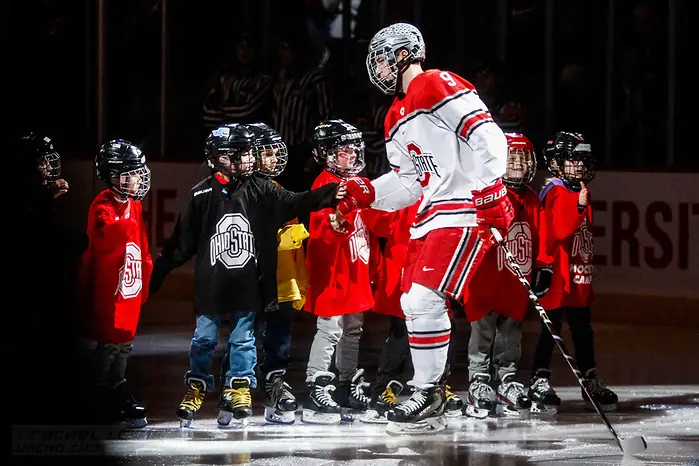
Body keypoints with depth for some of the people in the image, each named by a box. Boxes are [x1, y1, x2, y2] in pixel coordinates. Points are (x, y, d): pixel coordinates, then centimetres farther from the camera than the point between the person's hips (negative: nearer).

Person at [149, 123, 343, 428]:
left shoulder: (260, 191, -1)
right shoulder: (202, 196, -7)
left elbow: (295, 203, -10)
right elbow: (181, 242, -1)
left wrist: (329, 195, -25)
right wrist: (157, 274, 2)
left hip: (248, 286, 2)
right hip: (211, 285, -2)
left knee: (243, 340, 8)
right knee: (204, 339, 8)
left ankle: (239, 390, 21)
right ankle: (196, 389, 24)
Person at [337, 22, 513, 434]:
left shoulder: (437, 86, -10)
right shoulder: (397, 119, 20)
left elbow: (487, 135, -19)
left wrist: (491, 188, -26)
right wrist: (367, 193, 6)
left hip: (467, 210, -11)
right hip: (431, 215, 11)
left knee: (426, 299, -16)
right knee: (413, 304, 11)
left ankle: (428, 396, -8)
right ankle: (428, 393, 20)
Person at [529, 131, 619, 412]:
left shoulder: (580, 193, 17)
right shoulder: (556, 194, -11)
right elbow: (560, 230, -25)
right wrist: (579, 206, -36)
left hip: (579, 276, 9)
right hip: (558, 274, -9)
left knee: (583, 329, 13)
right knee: (551, 328, -6)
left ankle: (591, 381, 19)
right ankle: (539, 381, -3)